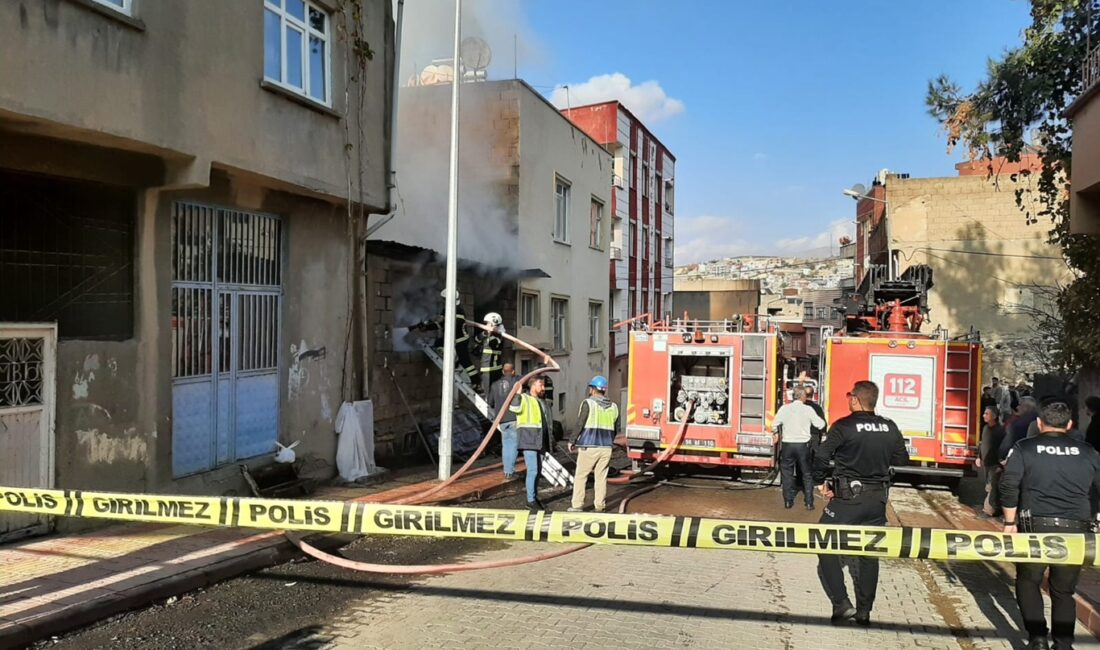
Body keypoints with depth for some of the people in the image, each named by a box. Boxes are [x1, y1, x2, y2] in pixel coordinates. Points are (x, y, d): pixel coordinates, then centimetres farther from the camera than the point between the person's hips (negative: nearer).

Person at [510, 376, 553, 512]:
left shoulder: (541, 401, 19)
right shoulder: (524, 398, -6)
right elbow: (514, 408, -25)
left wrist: (548, 442, 28)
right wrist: (518, 393, -19)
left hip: (540, 441, 8)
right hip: (528, 440, -8)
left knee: (538, 470, 12)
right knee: (532, 470, -12)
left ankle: (535, 497, 23)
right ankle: (530, 501, -7)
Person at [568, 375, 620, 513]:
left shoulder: (588, 403, -8)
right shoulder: (613, 407, 8)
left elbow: (579, 425, -9)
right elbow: (616, 429, 14)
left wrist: (572, 441, 1)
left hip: (588, 447, -4)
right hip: (606, 447, 4)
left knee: (580, 476, 4)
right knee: (601, 477, 10)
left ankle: (577, 505, 3)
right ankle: (600, 505, 11)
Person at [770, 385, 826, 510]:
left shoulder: (785, 408, -4)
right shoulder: (808, 409, -7)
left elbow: (775, 424, -2)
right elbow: (821, 424, -4)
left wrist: (775, 434, 17)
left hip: (788, 444, 1)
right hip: (803, 445, -1)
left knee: (787, 474, 11)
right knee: (807, 474, 11)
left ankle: (788, 501, 13)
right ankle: (809, 502, 11)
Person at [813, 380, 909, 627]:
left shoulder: (843, 426, -13)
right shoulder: (890, 427, 0)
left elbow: (821, 457, -19)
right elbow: (902, 459, 10)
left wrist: (820, 482, -4)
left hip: (847, 498, -5)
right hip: (878, 500, 5)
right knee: (869, 554, 15)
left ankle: (841, 604, -1)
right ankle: (864, 611, 20)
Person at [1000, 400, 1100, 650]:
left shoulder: (1024, 448, 1)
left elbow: (1009, 486, -6)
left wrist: (1010, 522, 1)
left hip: (1037, 526, -2)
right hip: (1076, 530, 2)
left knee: (1028, 582, 15)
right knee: (1064, 591, 16)